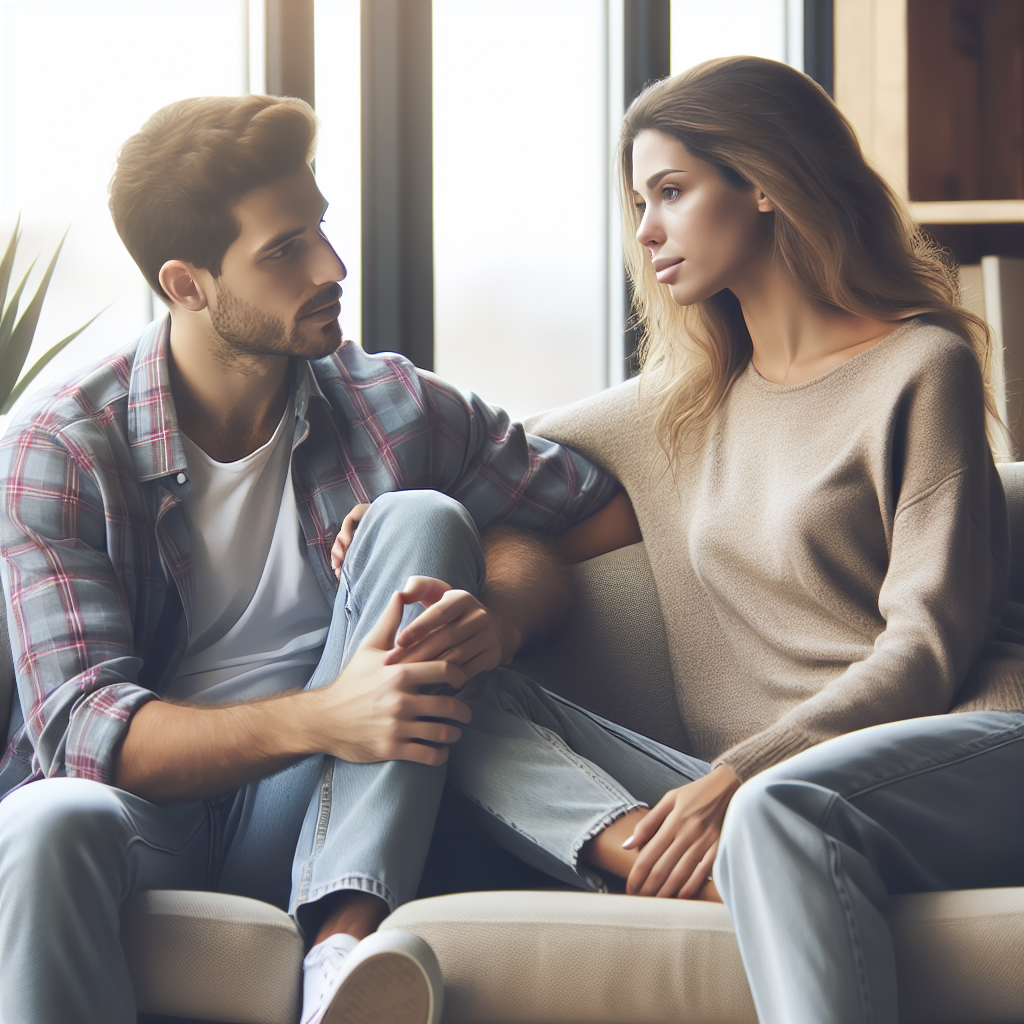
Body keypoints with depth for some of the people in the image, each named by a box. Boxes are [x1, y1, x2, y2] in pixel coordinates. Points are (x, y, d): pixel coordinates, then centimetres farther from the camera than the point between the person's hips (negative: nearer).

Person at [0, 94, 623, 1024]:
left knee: (422, 519, -18)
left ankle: (346, 936, -30)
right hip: (146, 811, -3)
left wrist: (494, 615, -17)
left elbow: (587, 510, 8)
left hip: (322, 818, 4)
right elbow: (83, 728, -15)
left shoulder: (388, 405, 4)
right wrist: (318, 718, -32)